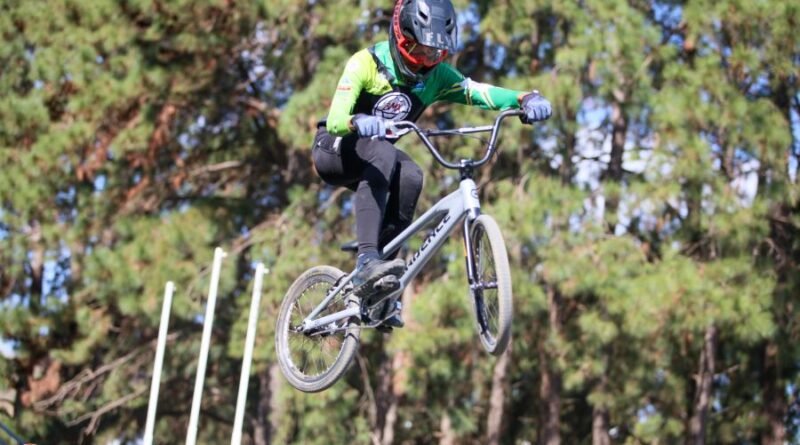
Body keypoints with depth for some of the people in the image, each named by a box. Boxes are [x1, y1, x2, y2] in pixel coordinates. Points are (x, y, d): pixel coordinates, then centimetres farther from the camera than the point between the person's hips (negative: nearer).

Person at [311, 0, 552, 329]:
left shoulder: (437, 75, -7)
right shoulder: (366, 63, -22)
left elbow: (481, 92, -18)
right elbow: (335, 119, -34)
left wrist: (526, 99, -38)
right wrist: (358, 123, -57)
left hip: (377, 156, 5)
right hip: (334, 151, -5)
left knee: (410, 175, -29)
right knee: (383, 154, -36)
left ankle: (381, 295, -23)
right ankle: (366, 263, -47)